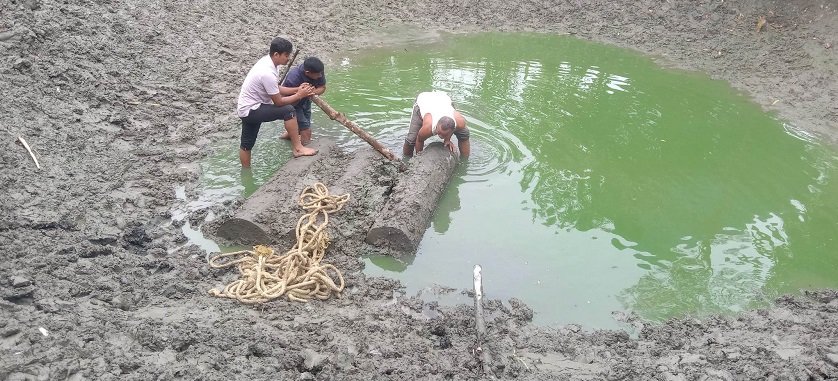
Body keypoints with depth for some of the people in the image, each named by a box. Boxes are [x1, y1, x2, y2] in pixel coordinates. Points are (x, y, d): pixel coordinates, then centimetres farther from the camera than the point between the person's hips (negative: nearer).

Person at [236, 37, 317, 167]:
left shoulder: (267, 61, 0)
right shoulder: (268, 73, -29)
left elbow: (277, 90, 10)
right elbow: (278, 101, -20)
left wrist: (297, 89, -2)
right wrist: (299, 95, -11)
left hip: (247, 108, 10)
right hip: (251, 111, -10)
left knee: (246, 145, 19)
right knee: (288, 110, -19)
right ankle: (297, 148, -9)